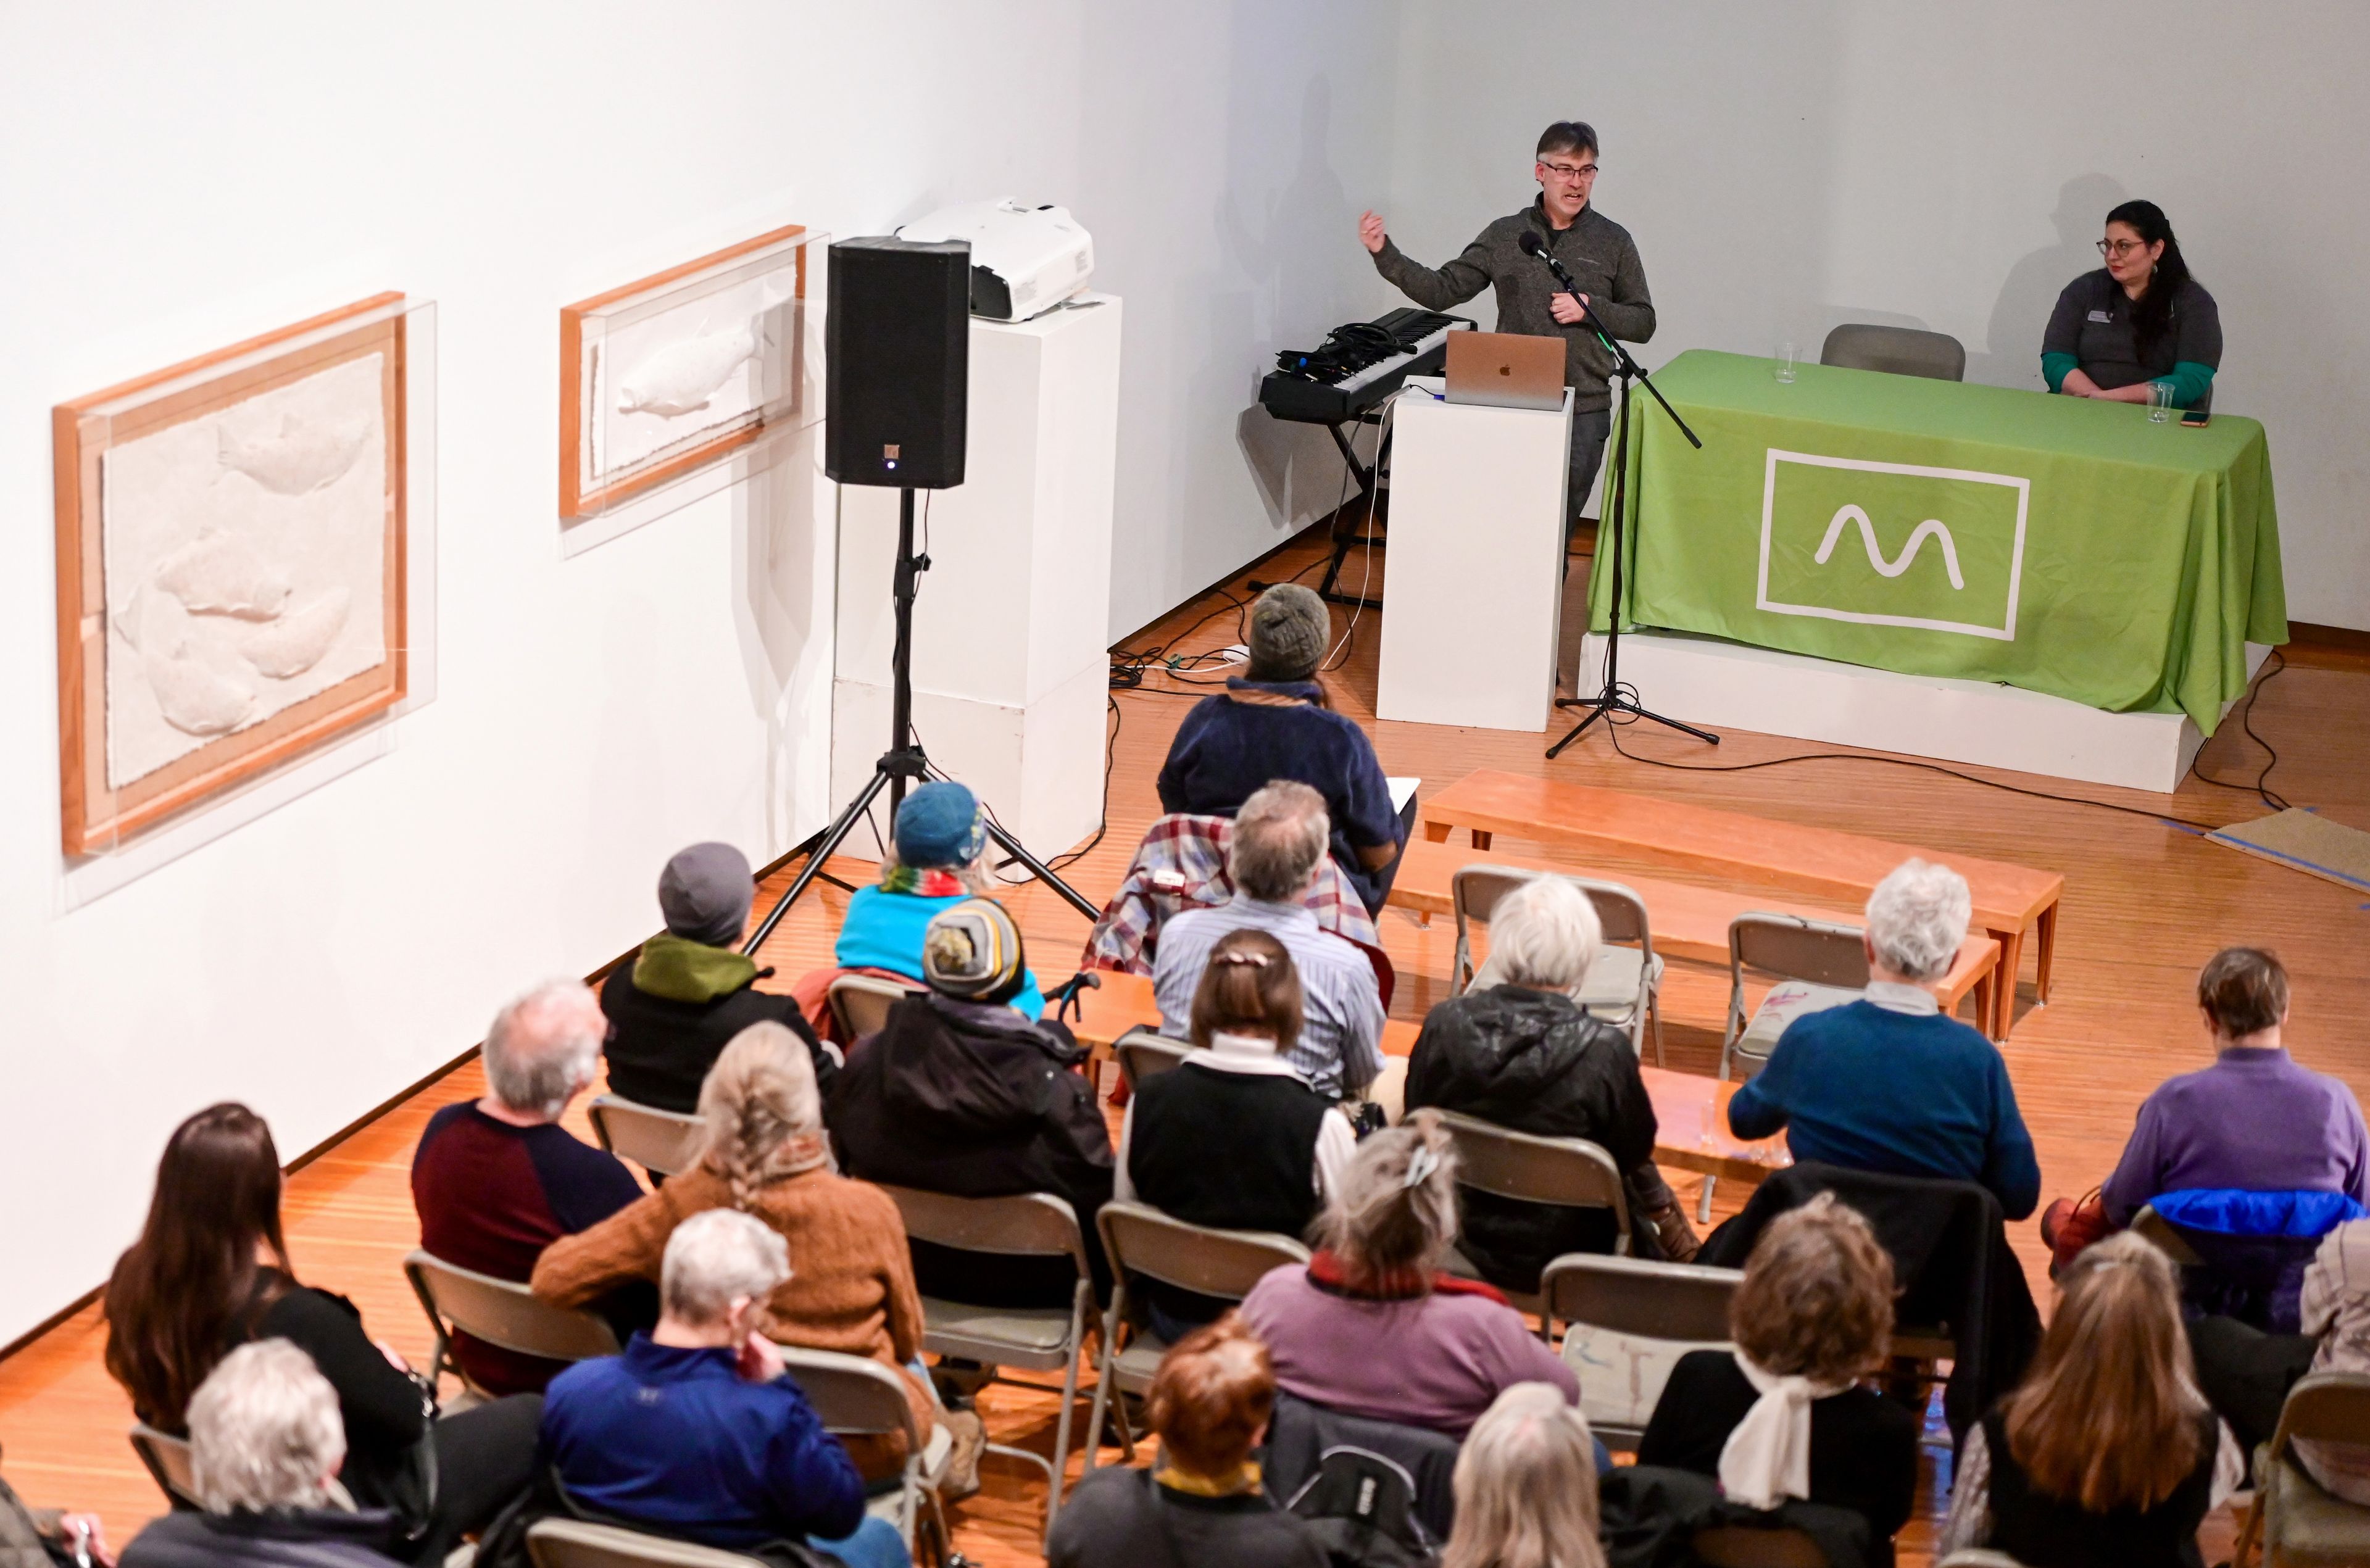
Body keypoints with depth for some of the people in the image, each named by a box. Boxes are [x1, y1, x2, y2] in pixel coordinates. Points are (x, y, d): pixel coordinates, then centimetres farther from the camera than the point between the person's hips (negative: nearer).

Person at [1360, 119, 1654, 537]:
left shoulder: (1613, 242, 4)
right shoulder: (1505, 236, 6)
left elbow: (1643, 322, 7)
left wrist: (1591, 308, -10)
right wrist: (1385, 256, -8)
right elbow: (1442, 291, 4)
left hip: (1583, 412, 0)